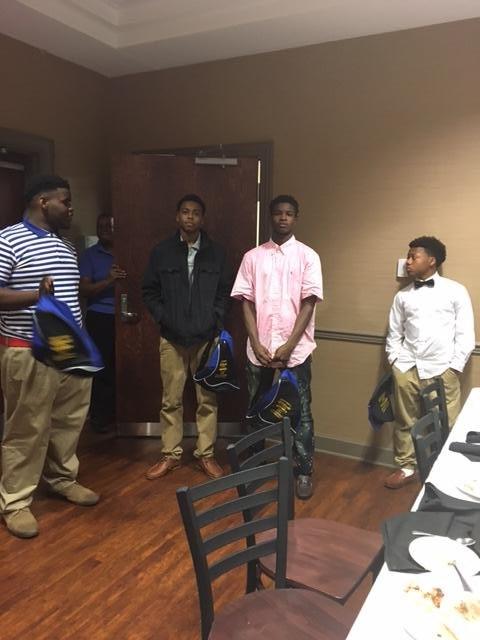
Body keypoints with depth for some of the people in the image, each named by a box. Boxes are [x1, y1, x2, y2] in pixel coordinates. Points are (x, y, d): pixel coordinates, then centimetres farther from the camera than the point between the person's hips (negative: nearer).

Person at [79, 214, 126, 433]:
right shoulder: (90, 255, 7)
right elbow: (84, 289, -2)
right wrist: (108, 281, -16)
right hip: (99, 318, -1)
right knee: (102, 367, -2)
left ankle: (119, 412, 13)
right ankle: (99, 416, 13)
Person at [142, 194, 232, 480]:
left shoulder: (217, 253, 3)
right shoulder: (162, 251, 3)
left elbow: (225, 291, 7)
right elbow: (150, 291, 7)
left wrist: (216, 321, -4)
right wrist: (162, 318, -3)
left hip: (206, 338, 0)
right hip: (172, 338, 0)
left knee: (208, 399, 6)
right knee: (171, 400, 7)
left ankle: (206, 454, 19)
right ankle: (171, 454, 21)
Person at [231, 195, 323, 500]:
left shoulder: (308, 256, 0)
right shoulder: (253, 257, 5)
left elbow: (309, 303, -6)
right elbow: (247, 302, 2)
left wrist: (289, 346, -13)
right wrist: (256, 344, -8)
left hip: (296, 349, -2)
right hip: (259, 349, 2)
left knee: (301, 412, 6)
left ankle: (304, 472, 20)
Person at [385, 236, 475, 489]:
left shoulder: (455, 291, 3)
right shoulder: (402, 296, 13)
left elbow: (465, 334, 1)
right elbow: (394, 333, 16)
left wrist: (454, 367, -5)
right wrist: (395, 360, 3)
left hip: (442, 369, -3)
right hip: (407, 368, 3)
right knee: (405, 421, 10)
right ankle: (406, 467, 26)